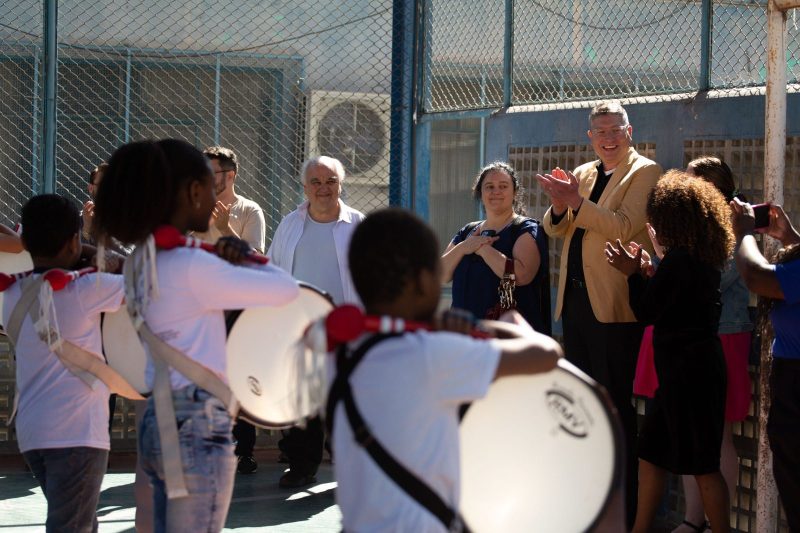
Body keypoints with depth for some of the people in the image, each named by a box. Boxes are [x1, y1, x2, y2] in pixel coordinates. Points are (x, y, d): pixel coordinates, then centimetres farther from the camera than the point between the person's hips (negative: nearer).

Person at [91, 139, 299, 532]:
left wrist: (222, 261, 4)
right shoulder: (191, 266, -18)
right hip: (198, 428, -9)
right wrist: (247, 260, 5)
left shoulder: (145, 261, 9)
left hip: (159, 422, 9)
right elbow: (286, 290, -15)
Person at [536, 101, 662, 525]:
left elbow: (625, 226, -19)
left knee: (616, 407, -4)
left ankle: (624, 510, 2)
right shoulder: (582, 174, 15)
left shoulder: (645, 172, -5)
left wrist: (576, 202, -28)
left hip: (613, 305, -7)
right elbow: (555, 230, 11)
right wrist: (559, 206, -11)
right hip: (575, 300, 7)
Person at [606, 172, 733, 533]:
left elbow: (646, 312, -15)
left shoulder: (679, 259, -20)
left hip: (687, 368, -10)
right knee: (650, 452, 16)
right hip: (692, 366, 10)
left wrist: (633, 273, -2)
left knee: (702, 464, -3)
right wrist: (644, 273, 13)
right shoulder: (705, 257, 9)